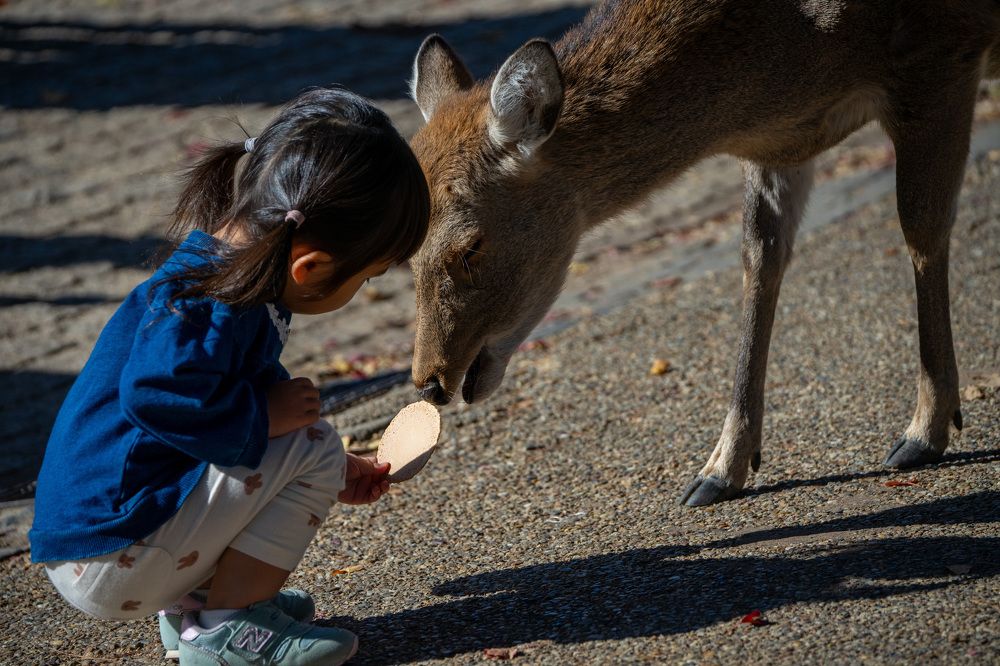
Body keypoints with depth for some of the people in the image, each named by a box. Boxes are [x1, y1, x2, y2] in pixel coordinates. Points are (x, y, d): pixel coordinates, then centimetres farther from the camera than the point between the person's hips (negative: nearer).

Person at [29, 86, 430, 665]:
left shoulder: (231, 276, 11)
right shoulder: (206, 306, -22)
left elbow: (260, 392, 27)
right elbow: (157, 393, -37)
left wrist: (333, 475, 28)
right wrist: (262, 417, -22)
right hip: (107, 562, -10)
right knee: (313, 447, -12)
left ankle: (190, 603, 16)